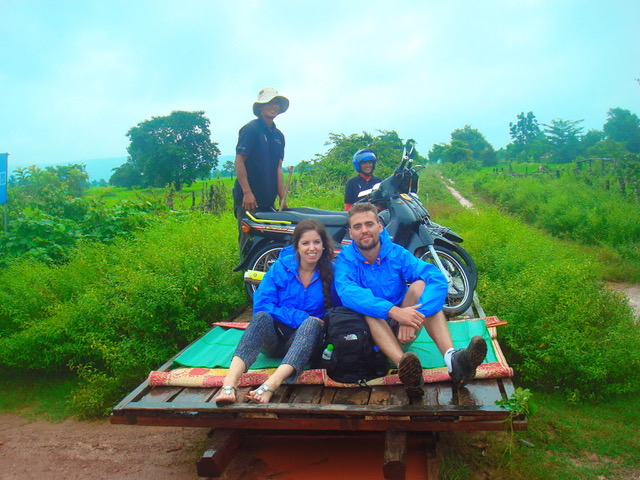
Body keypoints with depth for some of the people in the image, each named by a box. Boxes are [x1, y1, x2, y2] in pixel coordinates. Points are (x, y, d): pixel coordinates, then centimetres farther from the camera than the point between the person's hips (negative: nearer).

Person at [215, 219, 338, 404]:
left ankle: (271, 384, -54)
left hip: (307, 340, 0)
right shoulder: (281, 267, -1)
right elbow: (261, 305, -10)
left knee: (313, 323, -33)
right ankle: (229, 383, -51)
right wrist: (300, 317, -19)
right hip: (275, 338, 0)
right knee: (263, 317, -31)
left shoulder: (331, 272, -1)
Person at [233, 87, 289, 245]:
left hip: (268, 200, 7)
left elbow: (278, 168, 15)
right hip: (249, 199, -7)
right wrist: (247, 192, -19)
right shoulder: (251, 129, -4)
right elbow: (239, 161, -11)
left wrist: (282, 198, 6)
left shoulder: (278, 136, 17)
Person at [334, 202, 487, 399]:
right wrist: (394, 311, -45)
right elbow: (347, 292, -32)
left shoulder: (396, 253, -5)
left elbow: (438, 279, -20)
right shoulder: (346, 259, -9)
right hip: (370, 332, -2)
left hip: (401, 329, 2)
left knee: (420, 285, -21)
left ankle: (452, 358, -41)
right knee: (367, 309, -31)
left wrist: (414, 316, -38)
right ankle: (404, 366, -54)